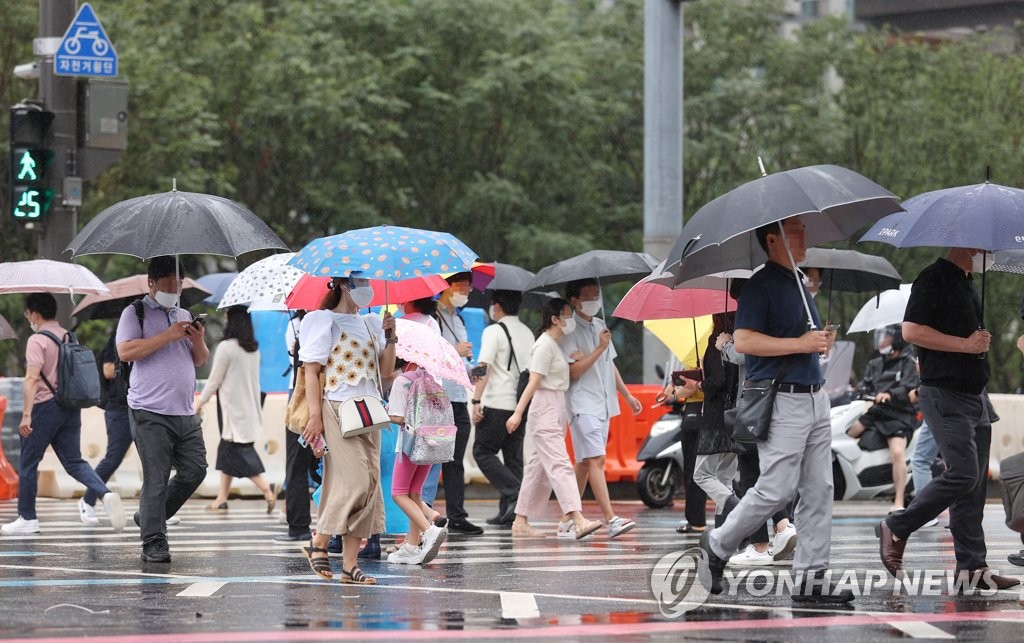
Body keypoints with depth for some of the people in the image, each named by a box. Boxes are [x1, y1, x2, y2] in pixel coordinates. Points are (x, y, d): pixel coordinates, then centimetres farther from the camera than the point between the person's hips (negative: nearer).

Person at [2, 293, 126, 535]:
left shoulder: (37, 340, -12)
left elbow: (32, 378, -21)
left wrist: (26, 414, -24)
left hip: (45, 406, -7)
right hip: (70, 406, 7)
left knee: (28, 463, 6)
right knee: (74, 462, 8)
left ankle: (27, 518, 12)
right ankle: (106, 494, -16)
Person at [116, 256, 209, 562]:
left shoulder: (185, 316, 21)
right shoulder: (136, 313, 1)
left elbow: (201, 361, 24)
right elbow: (125, 351, -14)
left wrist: (199, 341, 1)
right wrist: (168, 336, -15)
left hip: (185, 412, 6)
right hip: (150, 412, -6)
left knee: (195, 470, 2)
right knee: (156, 478, -9)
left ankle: (149, 517, 19)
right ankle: (153, 543, -5)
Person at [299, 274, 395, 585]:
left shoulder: (370, 323, 18)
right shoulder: (324, 321, -1)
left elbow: (386, 370, 16)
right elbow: (311, 371, -5)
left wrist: (390, 336, 3)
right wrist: (315, 416, -13)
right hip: (337, 408, -7)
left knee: (369, 483, 0)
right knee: (355, 480, -17)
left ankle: (350, 564, 1)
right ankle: (318, 542, -3)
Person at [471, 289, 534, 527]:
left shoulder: (494, 331, -7)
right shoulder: (527, 333, 16)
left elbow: (484, 367, -15)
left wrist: (476, 401, -16)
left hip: (497, 403, -7)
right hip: (521, 404, 7)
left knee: (483, 451, 1)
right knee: (514, 456, 8)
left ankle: (514, 493, -15)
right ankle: (509, 512, 6)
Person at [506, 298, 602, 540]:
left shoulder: (556, 345, 17)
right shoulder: (545, 345, -12)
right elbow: (534, 382, -19)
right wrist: (518, 412, -23)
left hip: (557, 410, 10)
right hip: (545, 411, -10)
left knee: (539, 467, 11)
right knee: (559, 465, -18)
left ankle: (520, 522, 14)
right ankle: (577, 520, -29)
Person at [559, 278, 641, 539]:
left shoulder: (599, 326, 17)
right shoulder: (570, 330, -9)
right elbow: (574, 371, -17)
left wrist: (627, 395, 25)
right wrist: (600, 348, -19)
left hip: (603, 404, 9)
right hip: (582, 403, -8)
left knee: (585, 461, 12)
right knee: (596, 459, -17)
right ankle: (611, 520, -26)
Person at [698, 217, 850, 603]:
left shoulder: (800, 286, 19)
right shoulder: (761, 285, -9)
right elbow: (744, 340, -18)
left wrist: (822, 341, 8)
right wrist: (800, 344, -19)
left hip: (814, 395, 9)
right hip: (781, 400, -9)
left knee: (819, 491, 3)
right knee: (777, 489, -9)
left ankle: (812, 577, 5)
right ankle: (718, 545, 10)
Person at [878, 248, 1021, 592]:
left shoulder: (968, 283, 18)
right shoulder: (934, 279, -11)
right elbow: (911, 330, -20)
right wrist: (966, 344, -18)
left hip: (973, 394, 9)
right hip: (945, 395, -9)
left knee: (976, 483, 6)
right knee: (962, 475, -15)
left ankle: (971, 566, 6)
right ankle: (895, 529, -1)